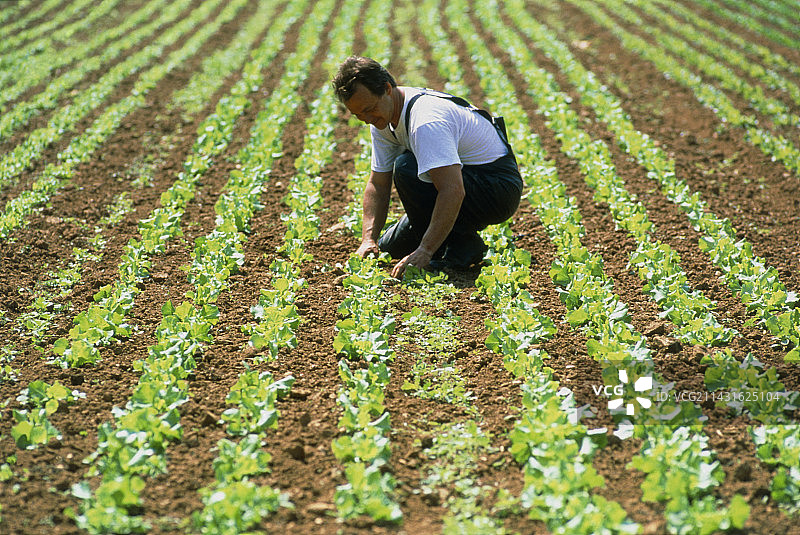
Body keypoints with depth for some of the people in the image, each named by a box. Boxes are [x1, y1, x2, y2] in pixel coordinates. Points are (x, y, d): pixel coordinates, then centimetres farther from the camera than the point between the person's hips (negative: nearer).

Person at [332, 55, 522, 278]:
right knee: (389, 248, 5)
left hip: (499, 188, -9)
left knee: (406, 168, -30)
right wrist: (368, 239, -8)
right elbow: (378, 184, 4)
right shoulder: (382, 118, -2)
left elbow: (453, 192, -40)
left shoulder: (425, 120, -31)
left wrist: (424, 251, -42)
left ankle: (462, 246, -18)